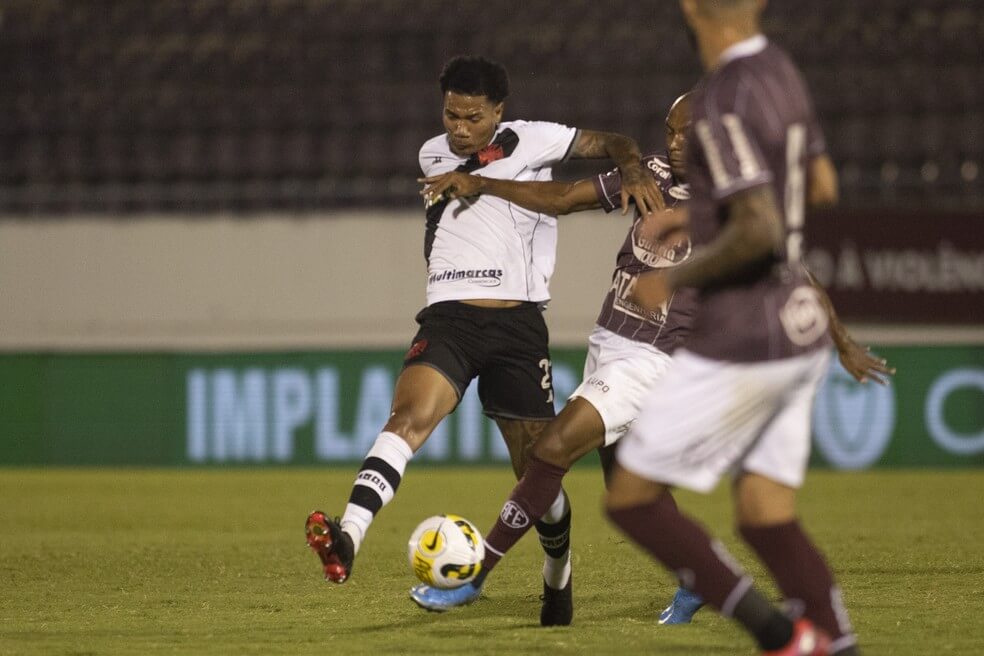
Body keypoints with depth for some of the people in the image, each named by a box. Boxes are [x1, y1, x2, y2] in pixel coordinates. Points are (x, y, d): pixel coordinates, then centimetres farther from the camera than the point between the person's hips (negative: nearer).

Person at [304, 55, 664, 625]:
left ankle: (558, 572, 32)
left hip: (518, 324, -1)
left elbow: (611, 144, 6)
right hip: (449, 318, 1)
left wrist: (632, 170, -14)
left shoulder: (529, 142, 4)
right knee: (409, 416, -28)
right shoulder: (433, 156, 16)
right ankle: (347, 539, -47)